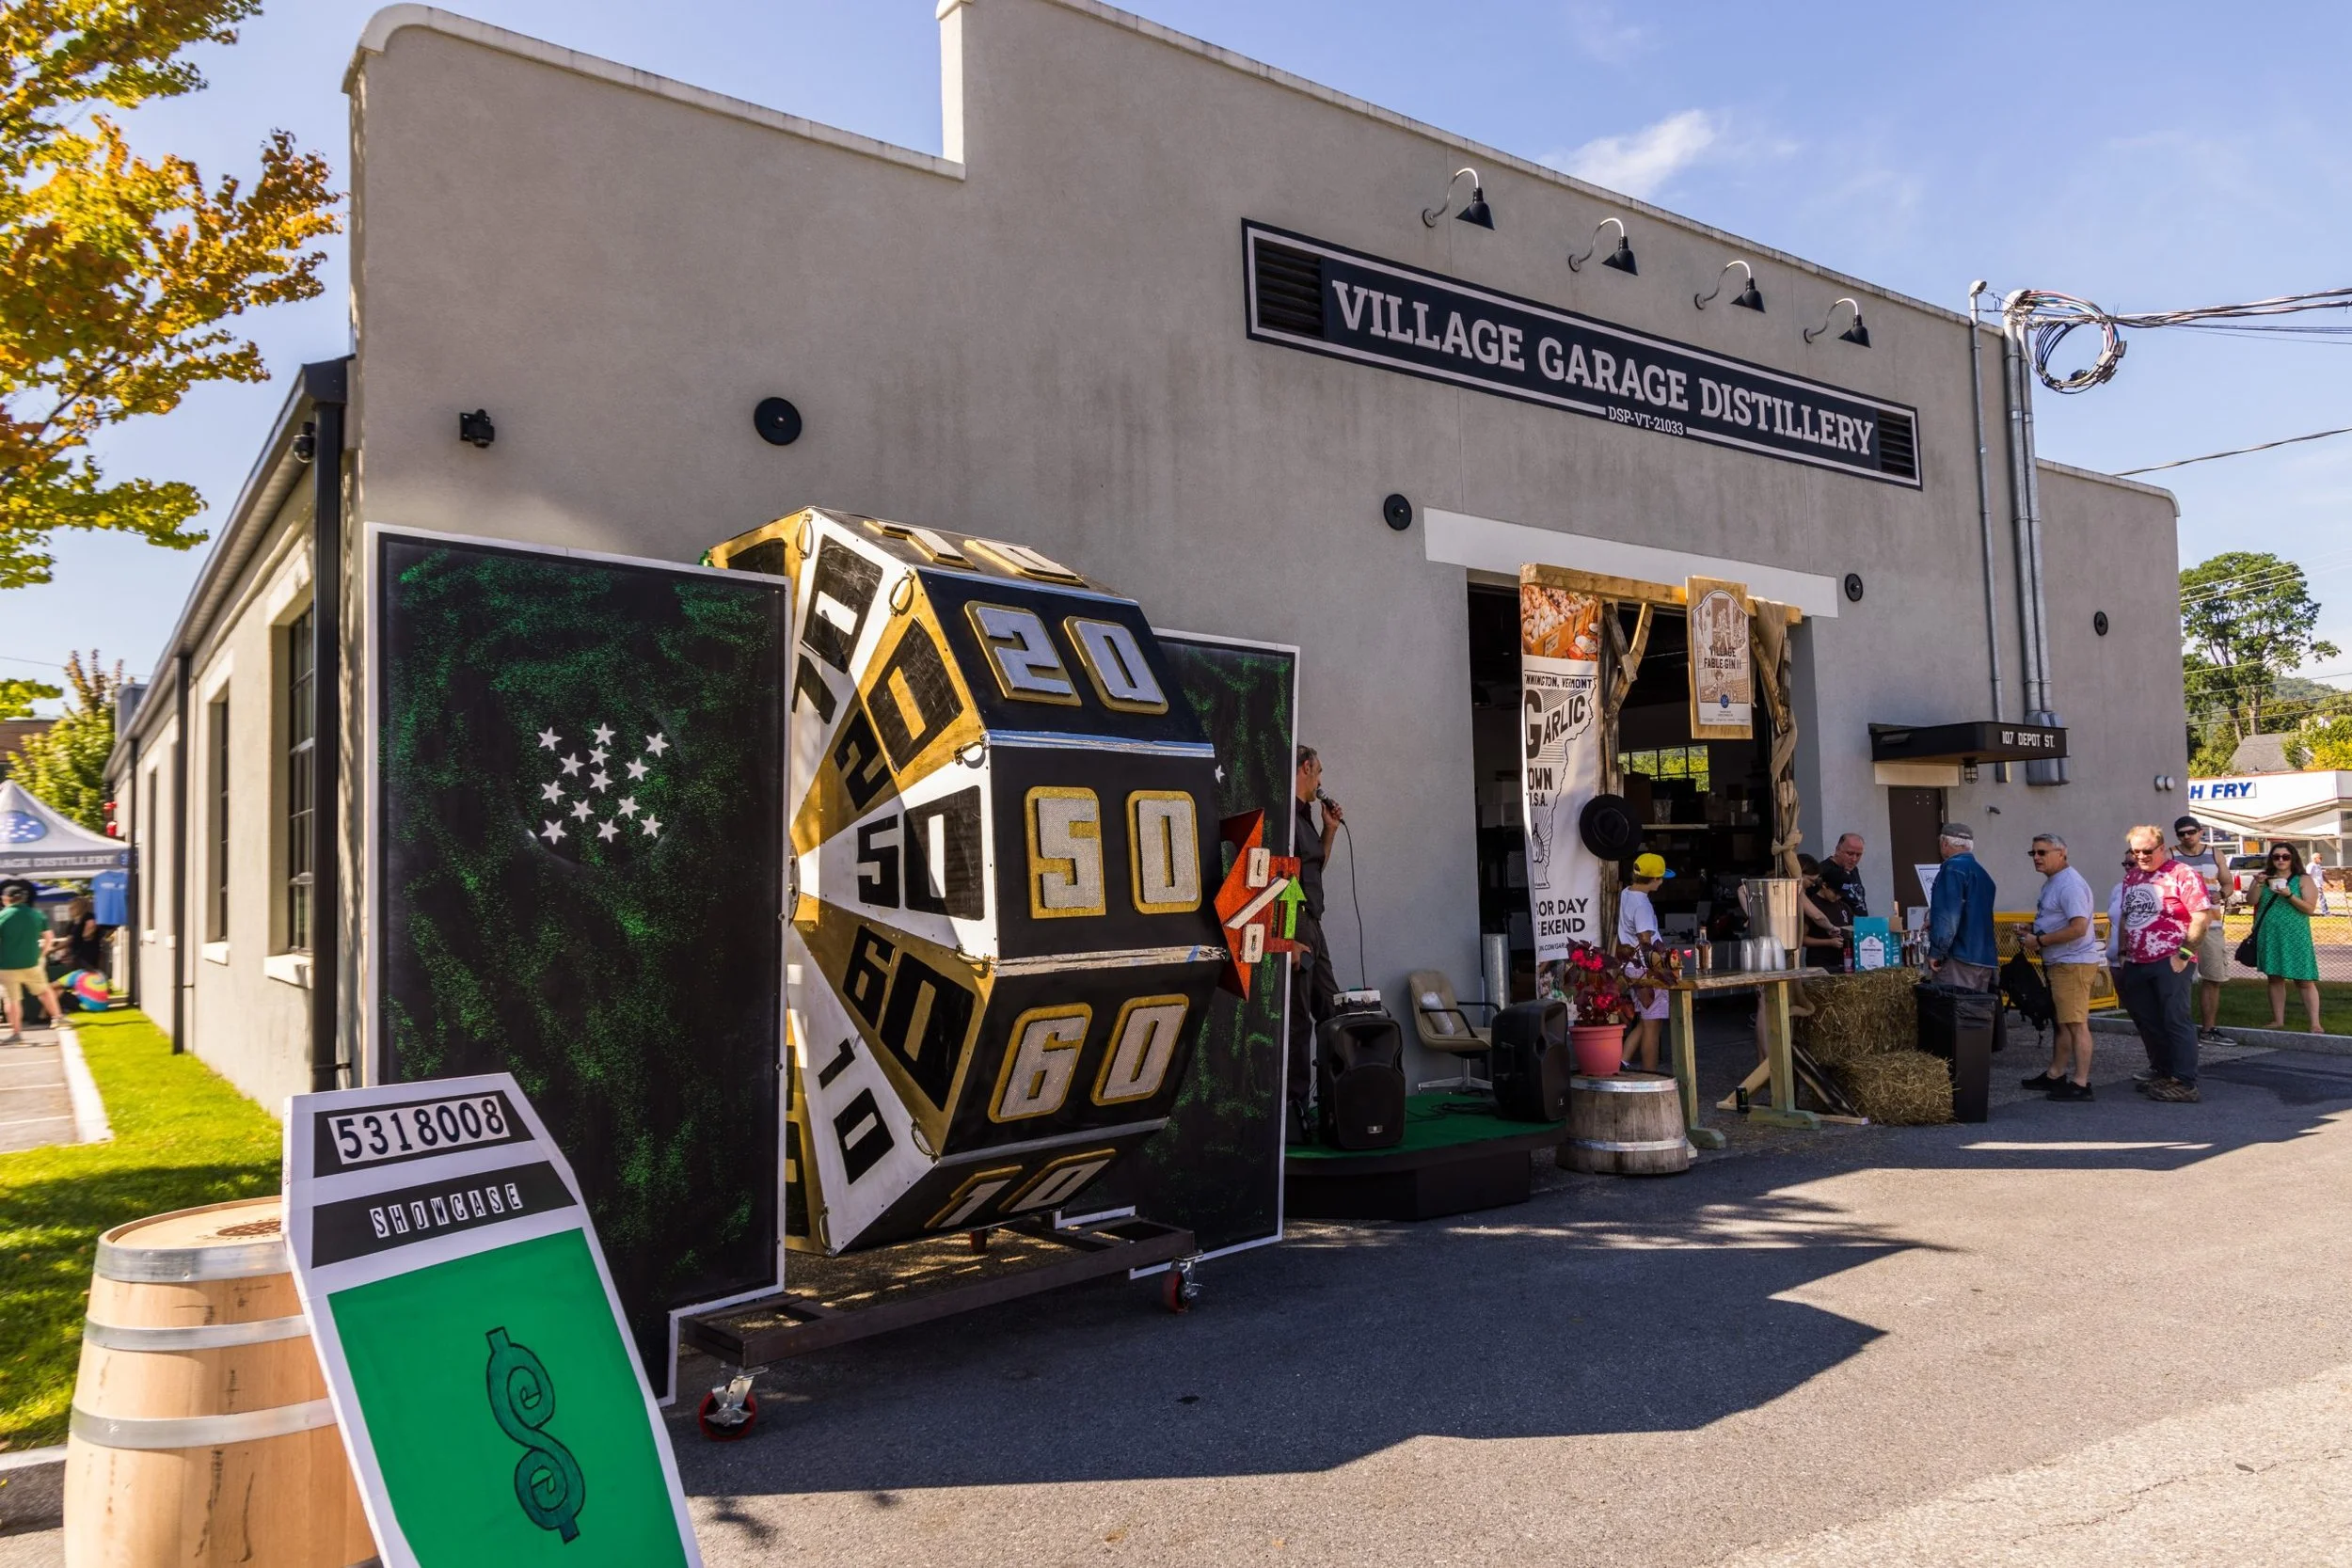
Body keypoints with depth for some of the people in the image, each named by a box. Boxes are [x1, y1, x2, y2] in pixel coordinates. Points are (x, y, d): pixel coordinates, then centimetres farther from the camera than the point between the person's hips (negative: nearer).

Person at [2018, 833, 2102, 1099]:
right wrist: (2031, 936, 9)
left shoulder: (2070, 884, -18)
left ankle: (2080, 1083, -6)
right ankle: (2056, 1075, 27)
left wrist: (2039, 941, -19)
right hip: (2058, 963, 11)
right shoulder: (2052, 882, 15)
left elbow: (2079, 928, -26)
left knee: (2076, 1024, -8)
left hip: (2074, 964, -11)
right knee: (2061, 1022, 18)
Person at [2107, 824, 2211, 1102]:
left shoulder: (2182, 875, -10)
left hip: (2169, 963, -8)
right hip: (2137, 964, 8)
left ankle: (2185, 1084, -1)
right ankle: (2161, 1071, 30)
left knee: (2176, 1021, -5)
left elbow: (2202, 916, -15)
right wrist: (2122, 953, 16)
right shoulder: (2131, 877, 13)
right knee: (2147, 1021, 15)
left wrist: (2184, 954, -17)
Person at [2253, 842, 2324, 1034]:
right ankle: (2278, 1020, 14)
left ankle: (2315, 1024, -5)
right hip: (2269, 937, 4)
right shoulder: (2265, 879, 11)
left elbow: (2310, 908, -8)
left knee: (2305, 980, -5)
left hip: (2294, 937, -4)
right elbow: (2252, 901, 1)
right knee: (2274, 978, 8)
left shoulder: (2304, 880, 1)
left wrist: (2289, 895, -21)